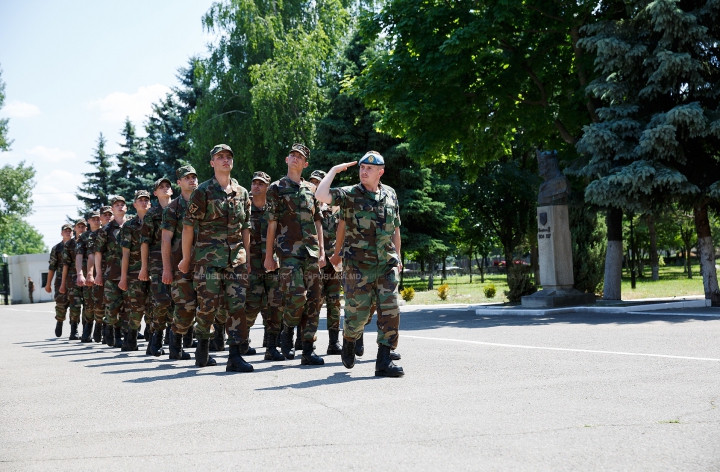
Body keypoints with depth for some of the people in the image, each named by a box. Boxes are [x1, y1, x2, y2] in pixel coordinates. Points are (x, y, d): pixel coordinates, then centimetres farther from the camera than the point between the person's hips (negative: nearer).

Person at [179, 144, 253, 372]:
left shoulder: (242, 193, 14)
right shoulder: (203, 191, 0)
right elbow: (188, 225, 0)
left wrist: (246, 257, 12)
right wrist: (186, 258, -1)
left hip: (236, 257, 4)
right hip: (209, 256, -4)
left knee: (238, 304, -4)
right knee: (209, 303, -5)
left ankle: (235, 356, -3)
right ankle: (203, 345, 20)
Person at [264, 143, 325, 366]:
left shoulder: (311, 189, 17)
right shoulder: (276, 188, 6)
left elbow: (318, 222, 17)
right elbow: (272, 223, 2)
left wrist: (321, 251, 9)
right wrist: (269, 255, -2)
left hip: (311, 251, 4)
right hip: (289, 250, -4)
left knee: (313, 299, 0)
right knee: (296, 294, -19)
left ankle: (308, 350, 6)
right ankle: (287, 333, 8)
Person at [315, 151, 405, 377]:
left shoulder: (390, 195, 10)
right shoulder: (350, 194, -3)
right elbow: (320, 195, -20)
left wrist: (398, 256, 18)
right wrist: (334, 170, -11)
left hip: (386, 265, 4)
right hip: (358, 266, -3)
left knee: (390, 311, -5)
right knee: (357, 313, 3)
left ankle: (384, 361, 1)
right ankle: (348, 343, 34)